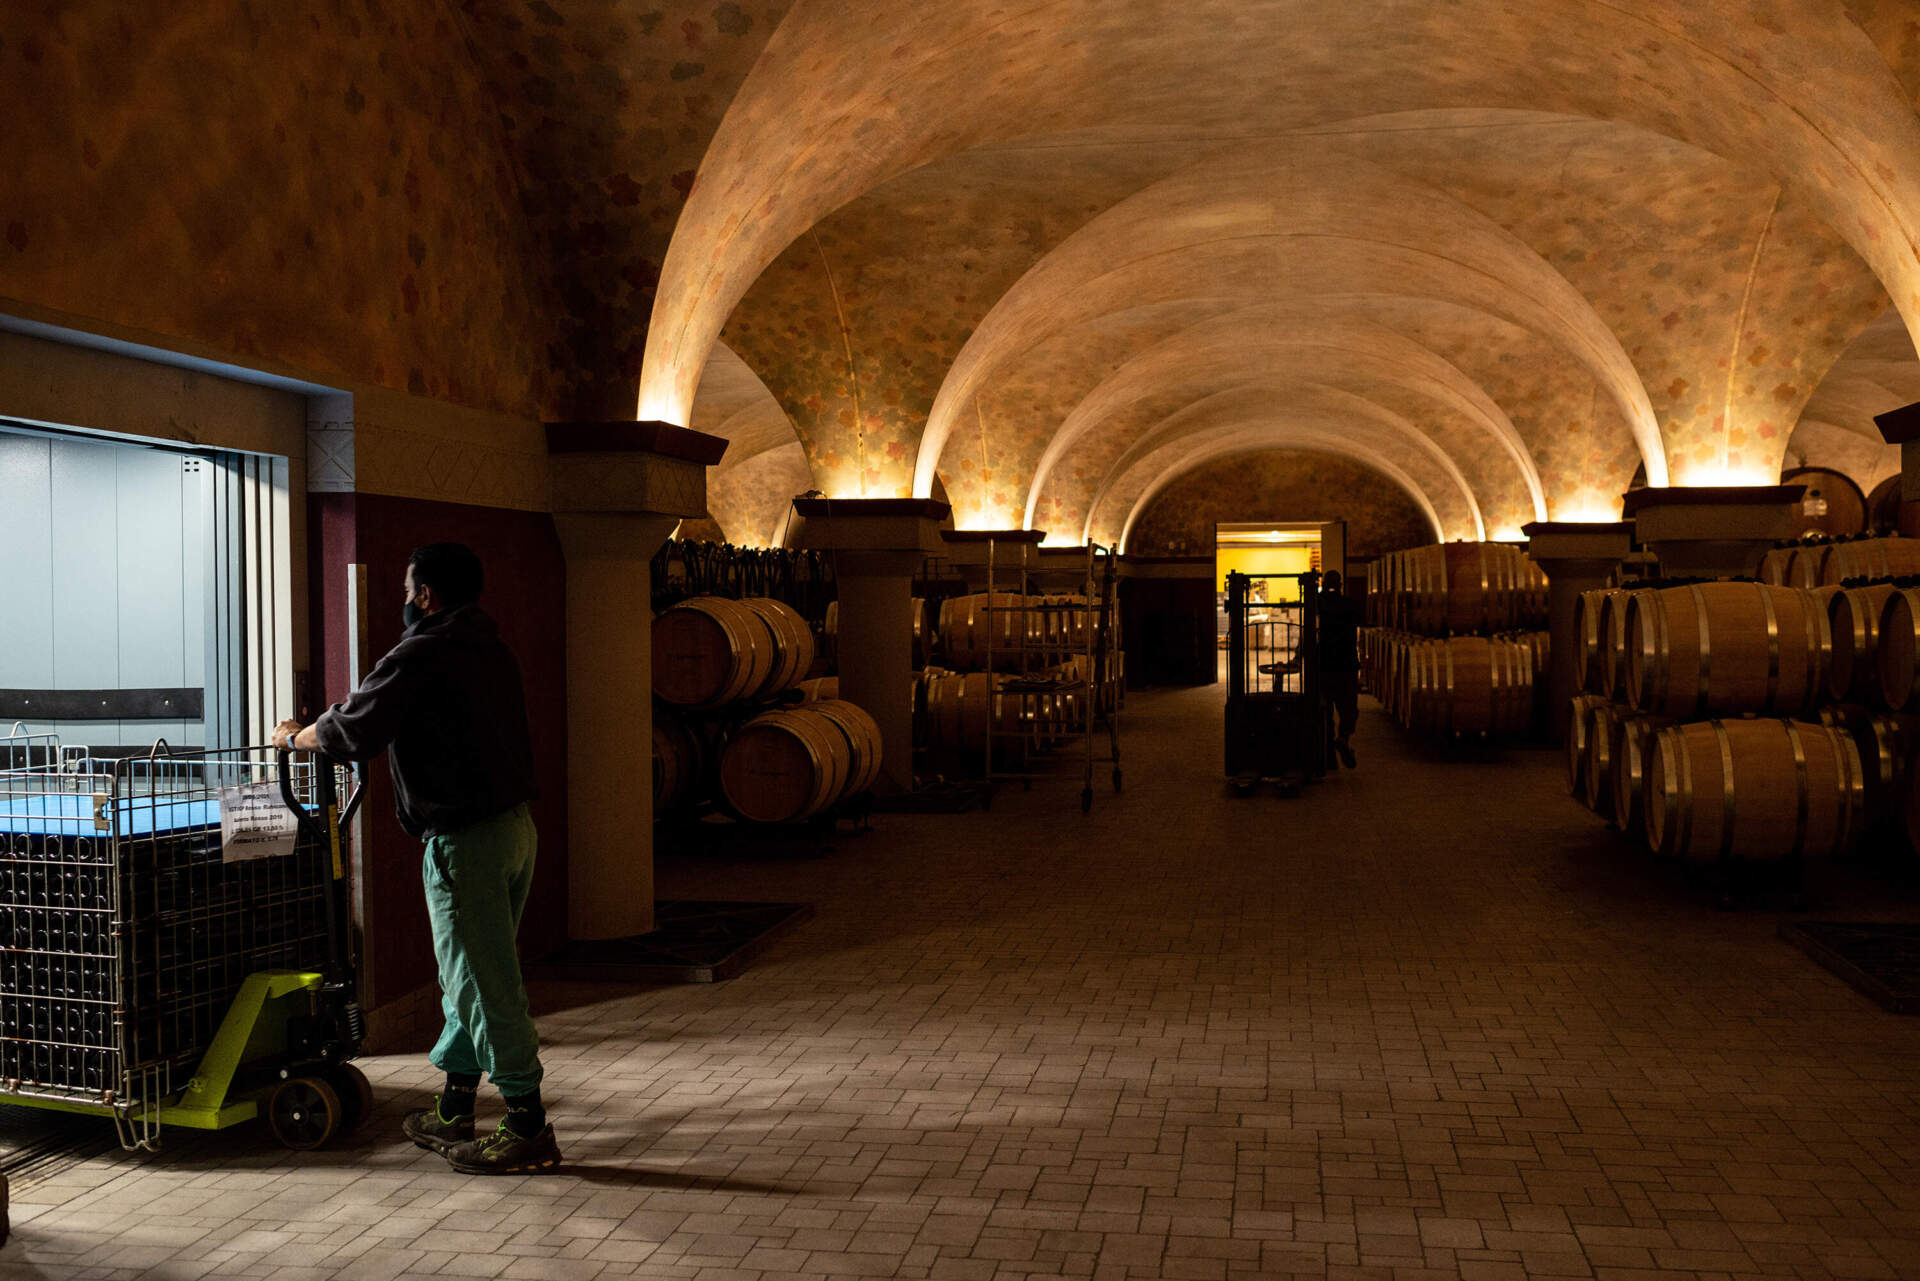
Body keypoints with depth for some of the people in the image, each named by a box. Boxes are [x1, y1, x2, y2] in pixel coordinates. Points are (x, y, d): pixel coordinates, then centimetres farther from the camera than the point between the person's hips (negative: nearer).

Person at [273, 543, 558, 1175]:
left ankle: (529, 1130, 2)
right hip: (516, 824, 9)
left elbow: (353, 732, -16)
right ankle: (453, 1112, 29)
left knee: (483, 984, -3)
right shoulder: (491, 648, 13)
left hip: (465, 839, -9)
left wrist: (294, 736, 5)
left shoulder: (420, 656, -13)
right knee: (471, 977, 18)